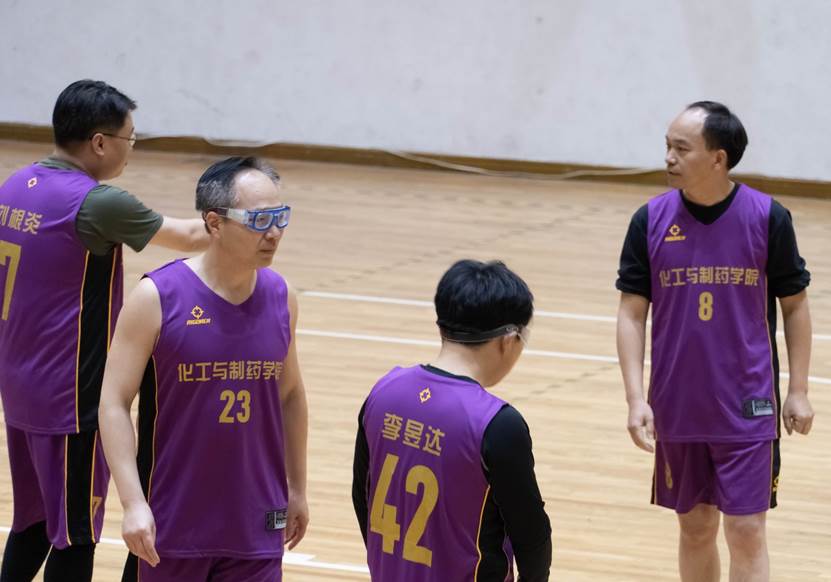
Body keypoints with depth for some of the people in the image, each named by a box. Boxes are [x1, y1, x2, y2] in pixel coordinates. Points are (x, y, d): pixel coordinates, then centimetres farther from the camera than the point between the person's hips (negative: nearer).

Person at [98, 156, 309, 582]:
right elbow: (114, 403, -11)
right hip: (171, 523, -3)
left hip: (256, 525, 3)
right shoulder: (157, 298, -12)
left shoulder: (281, 298, 2)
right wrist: (133, 503, -19)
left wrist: (297, 489, 19)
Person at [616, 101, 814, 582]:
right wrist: (636, 398, -10)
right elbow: (632, 313, -1)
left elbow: (795, 304, 2)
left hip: (748, 408, -2)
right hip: (677, 409, 2)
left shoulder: (767, 218, -9)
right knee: (696, 529, 12)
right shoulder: (651, 221, -5)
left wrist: (798, 390, 0)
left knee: (746, 532, -4)